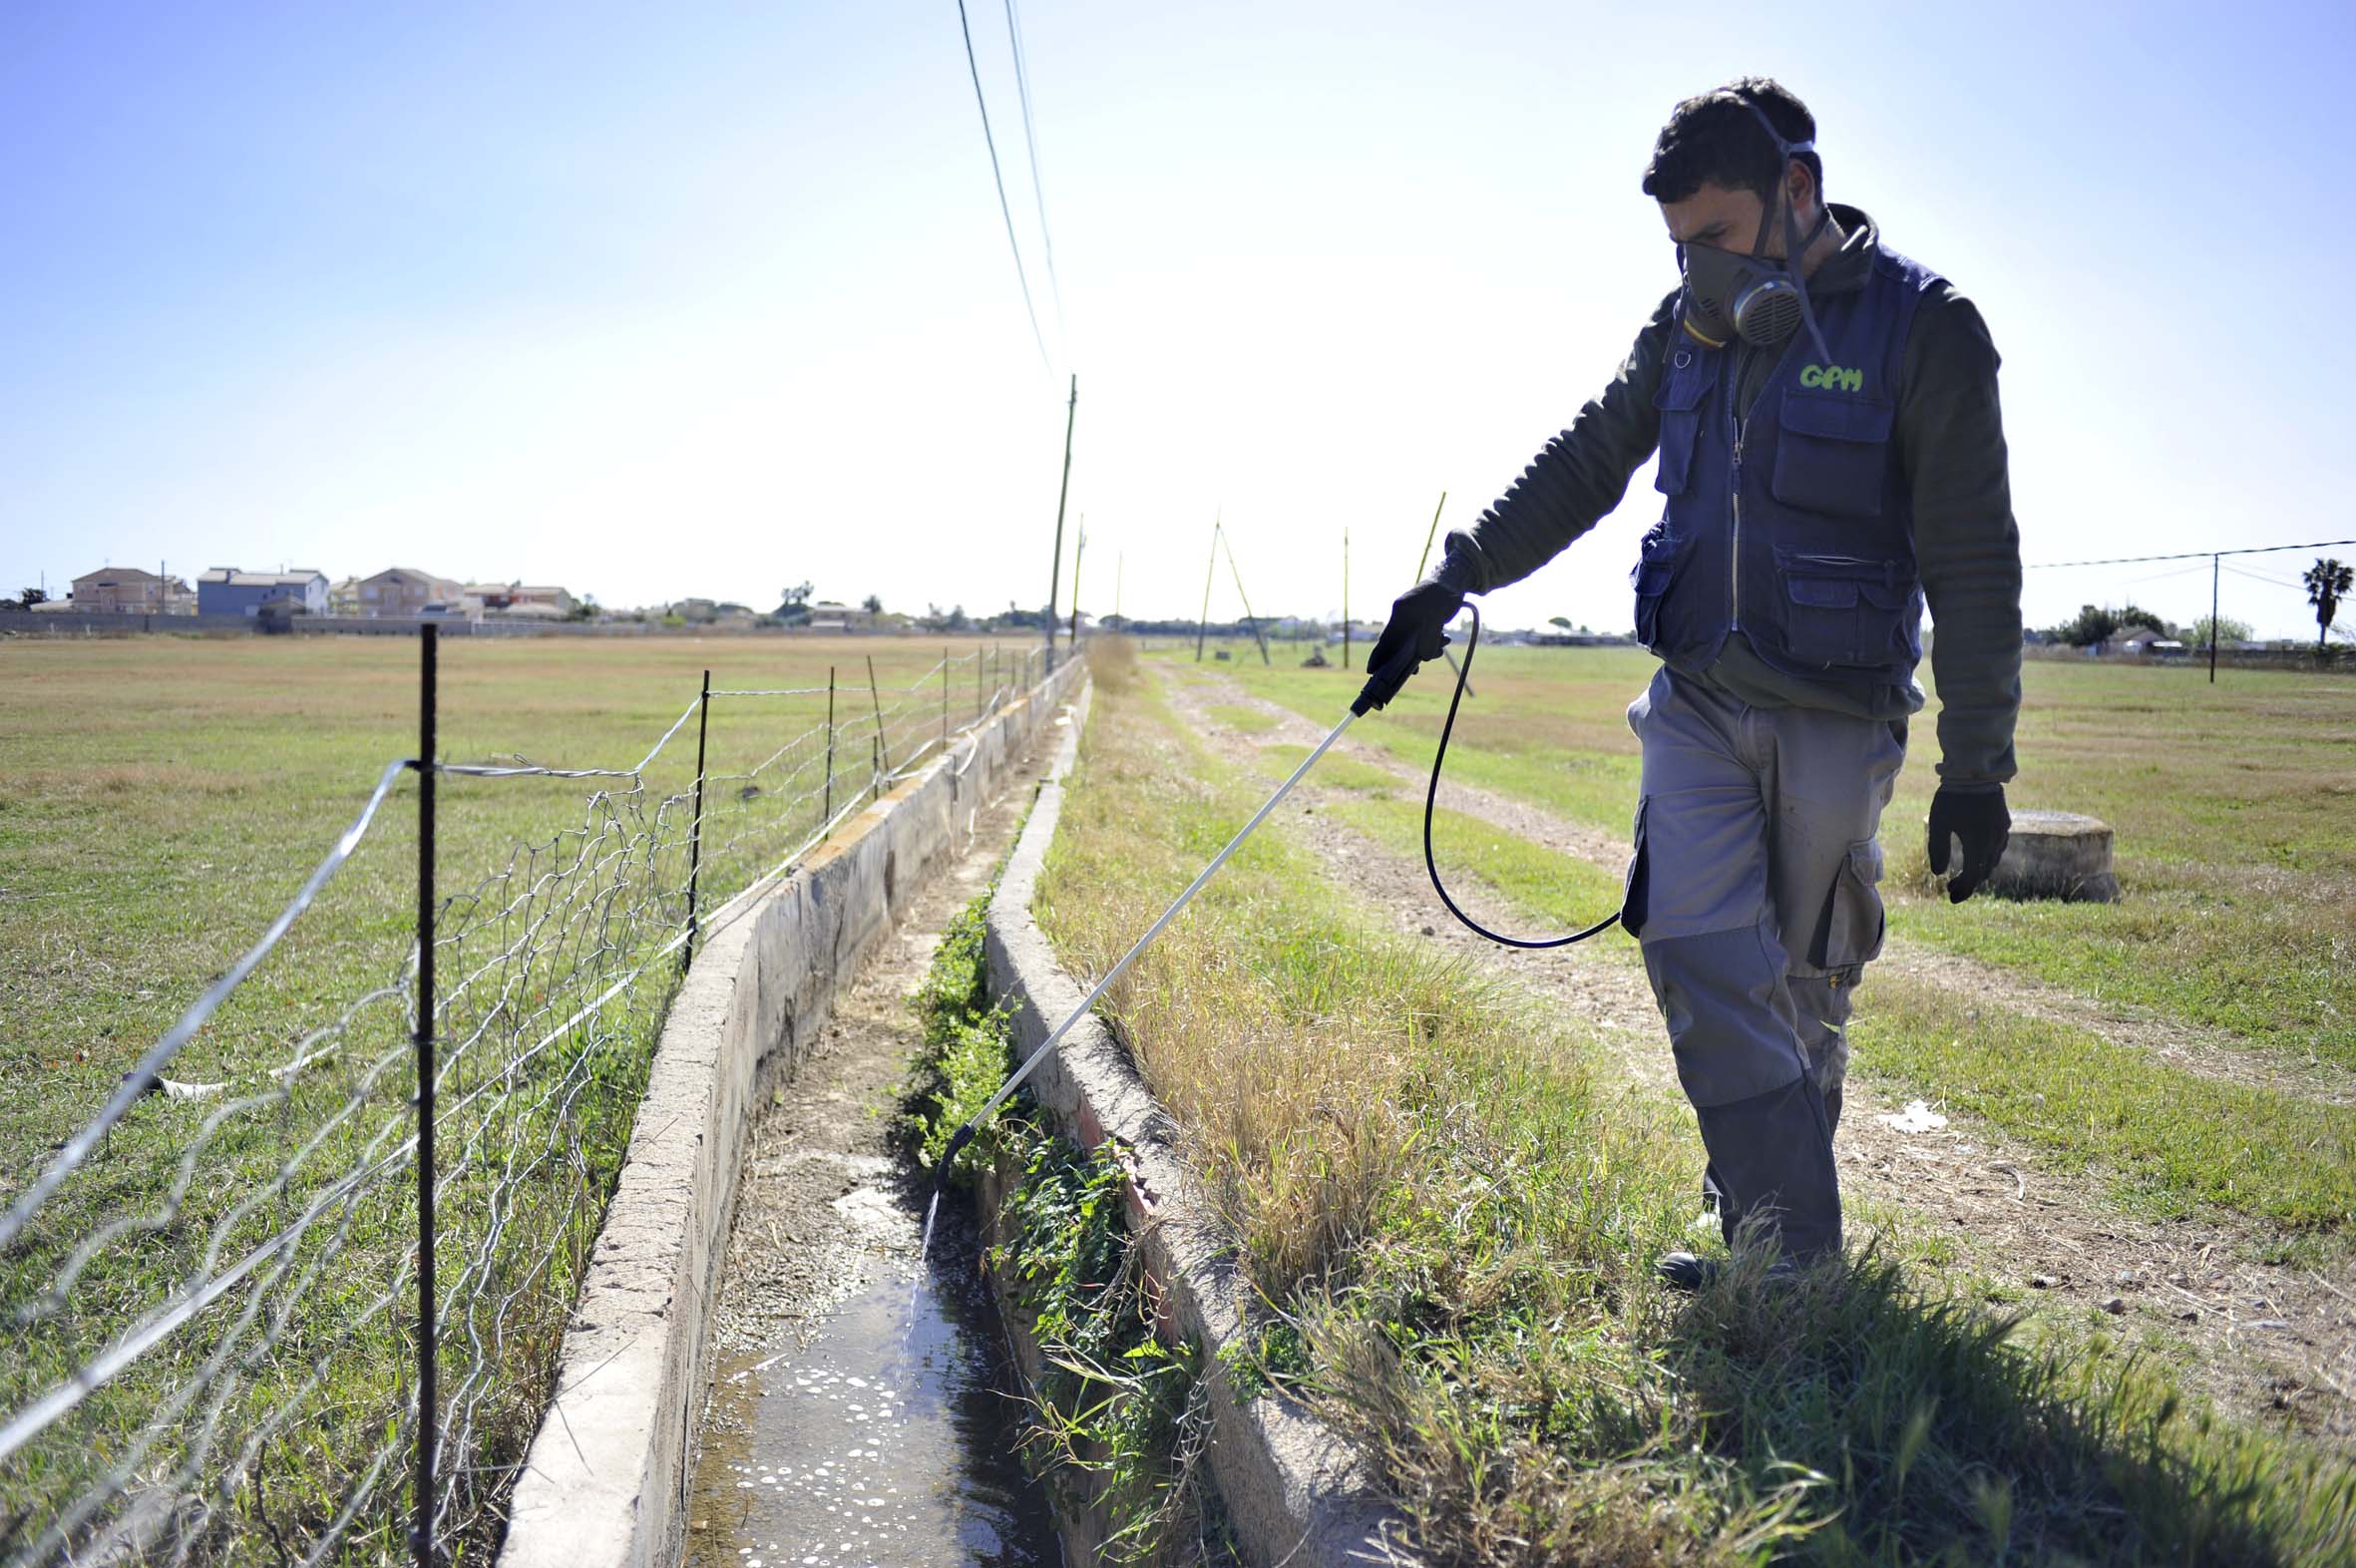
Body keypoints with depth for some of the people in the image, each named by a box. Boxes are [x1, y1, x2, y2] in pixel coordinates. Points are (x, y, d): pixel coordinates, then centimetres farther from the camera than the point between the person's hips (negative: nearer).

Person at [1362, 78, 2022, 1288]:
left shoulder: (1925, 328, -8)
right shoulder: (1689, 326, 6)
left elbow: (1974, 567, -8)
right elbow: (1580, 471, 15)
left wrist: (1976, 770, -8)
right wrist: (1453, 580, 6)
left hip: (1835, 721, -3)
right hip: (1699, 702, 4)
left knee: (1801, 985, 7)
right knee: (1702, 958, -8)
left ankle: (1777, 1229, 21)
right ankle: (1794, 1256, 2)